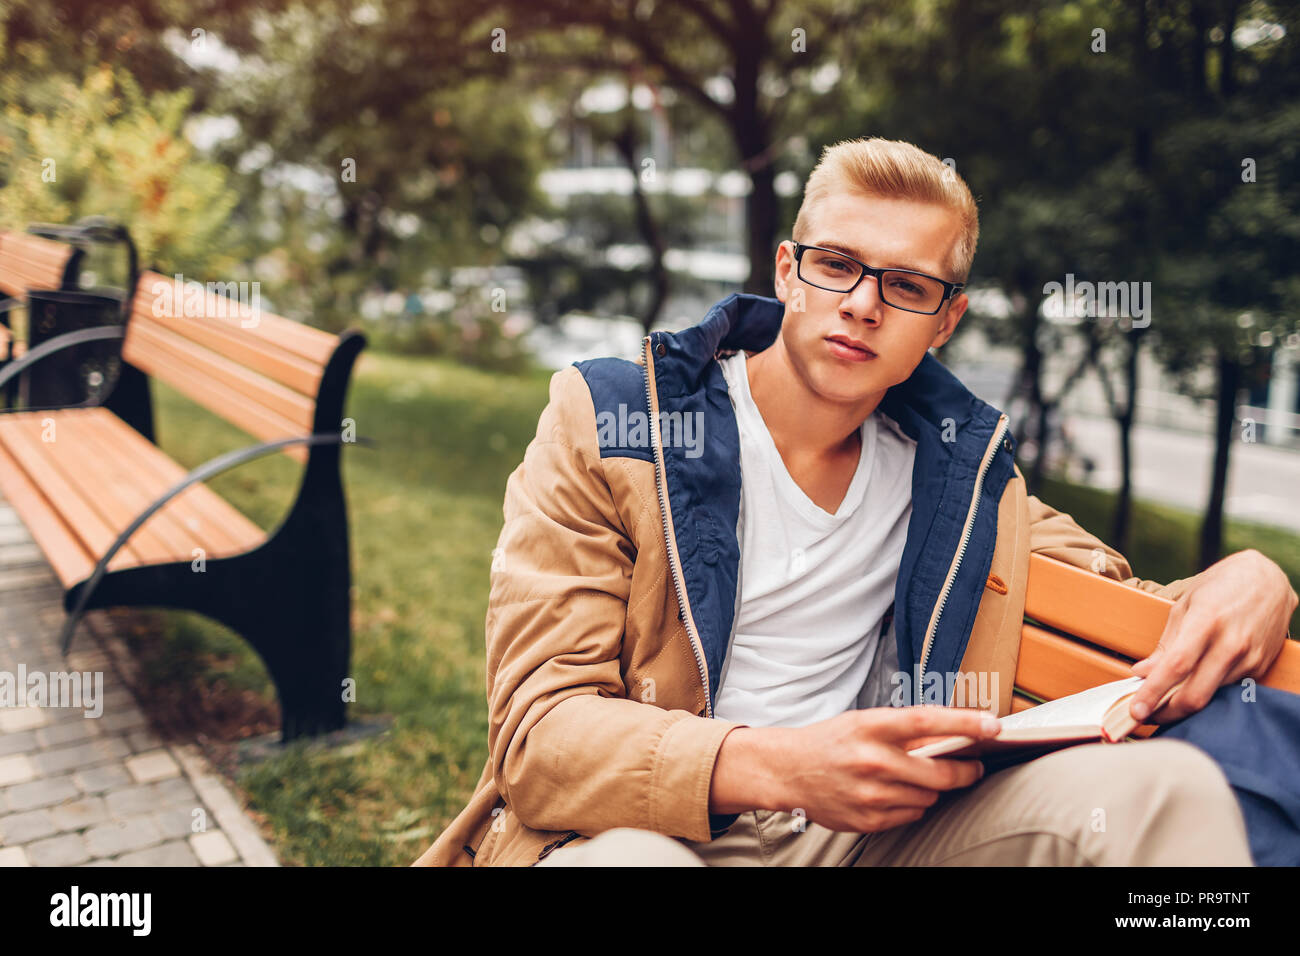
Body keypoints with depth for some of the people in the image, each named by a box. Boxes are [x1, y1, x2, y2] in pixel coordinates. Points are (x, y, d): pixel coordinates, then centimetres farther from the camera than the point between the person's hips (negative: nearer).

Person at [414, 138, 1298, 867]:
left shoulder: (962, 463, 8)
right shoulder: (605, 425, -6)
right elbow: (537, 730, -13)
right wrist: (776, 766, -31)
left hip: (873, 825, 4)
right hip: (655, 828, -3)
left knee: (1166, 783, -19)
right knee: (623, 856, -40)